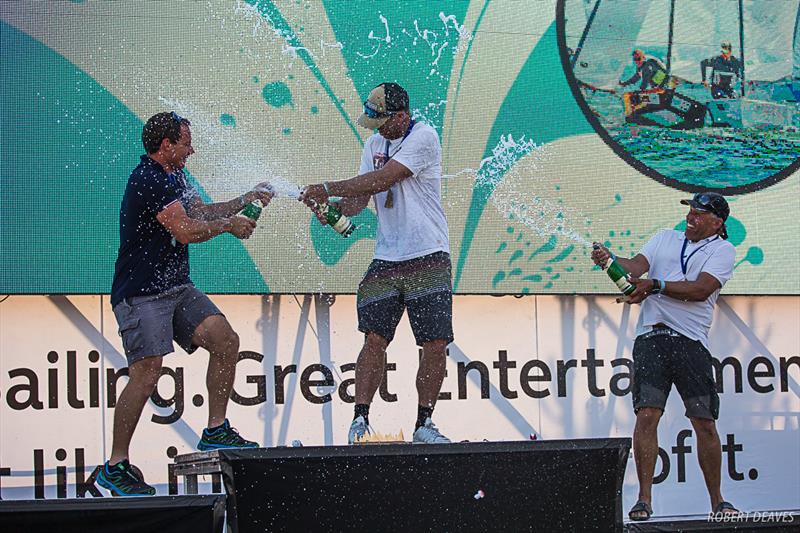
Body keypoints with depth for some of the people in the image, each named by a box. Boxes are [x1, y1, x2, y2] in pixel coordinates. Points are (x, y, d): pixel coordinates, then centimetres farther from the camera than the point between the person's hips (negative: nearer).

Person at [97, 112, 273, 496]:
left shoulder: (174, 177, 15)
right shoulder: (148, 180, -18)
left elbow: (201, 211, 29)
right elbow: (188, 231, -20)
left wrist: (244, 200, 19)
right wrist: (229, 225, -4)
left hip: (177, 289, 10)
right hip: (142, 295, -10)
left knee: (225, 341, -3)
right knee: (146, 374, -18)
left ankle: (215, 431, 7)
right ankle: (115, 467, -11)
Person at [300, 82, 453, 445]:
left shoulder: (423, 137, -10)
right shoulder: (374, 144, 14)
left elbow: (380, 180, -18)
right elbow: (361, 198, 13)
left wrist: (327, 189, -14)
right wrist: (334, 208, -9)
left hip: (428, 260, -5)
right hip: (384, 262, 5)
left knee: (435, 346, -5)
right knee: (374, 339, -7)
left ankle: (424, 423, 5)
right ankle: (360, 418, -6)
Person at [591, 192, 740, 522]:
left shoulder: (722, 250, 8)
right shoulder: (665, 238, 20)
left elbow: (701, 290, -8)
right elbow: (638, 265, 5)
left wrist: (654, 286, -15)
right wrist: (609, 260, -16)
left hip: (691, 341, -2)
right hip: (651, 337, 2)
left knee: (705, 423, 0)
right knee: (646, 415, -11)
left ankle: (717, 500, 13)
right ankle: (644, 499, -8)